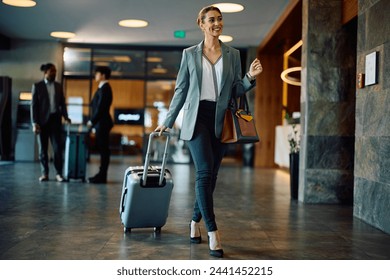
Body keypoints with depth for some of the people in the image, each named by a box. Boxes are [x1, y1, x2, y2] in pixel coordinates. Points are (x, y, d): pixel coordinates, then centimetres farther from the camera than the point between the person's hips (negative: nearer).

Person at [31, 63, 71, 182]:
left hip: (55, 119, 2)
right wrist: (34, 123, -10)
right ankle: (45, 173, 12)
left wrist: (65, 117, -3)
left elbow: (62, 103, 12)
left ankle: (59, 173, 0)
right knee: (43, 148, 4)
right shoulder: (37, 86, 0)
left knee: (58, 148, -4)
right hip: (43, 120, -2)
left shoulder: (58, 86, 10)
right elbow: (34, 105, -3)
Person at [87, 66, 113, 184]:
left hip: (102, 124, -9)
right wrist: (93, 121, 12)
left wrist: (92, 121, -13)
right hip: (100, 123, 9)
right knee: (102, 149, 11)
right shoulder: (103, 88, 16)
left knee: (103, 150, -4)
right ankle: (101, 175, 16)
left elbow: (101, 107, -19)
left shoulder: (104, 89, -14)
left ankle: (102, 176, 0)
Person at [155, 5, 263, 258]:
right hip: (197, 117, -2)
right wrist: (168, 122, 10)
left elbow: (236, 91, 10)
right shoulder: (190, 54, 7)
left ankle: (196, 221, 25)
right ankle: (213, 231, -14)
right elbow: (181, 90, 10)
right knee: (205, 171, -16)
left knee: (210, 174, 6)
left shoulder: (233, 55, 10)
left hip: (220, 120, 2)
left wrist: (250, 77, -9)